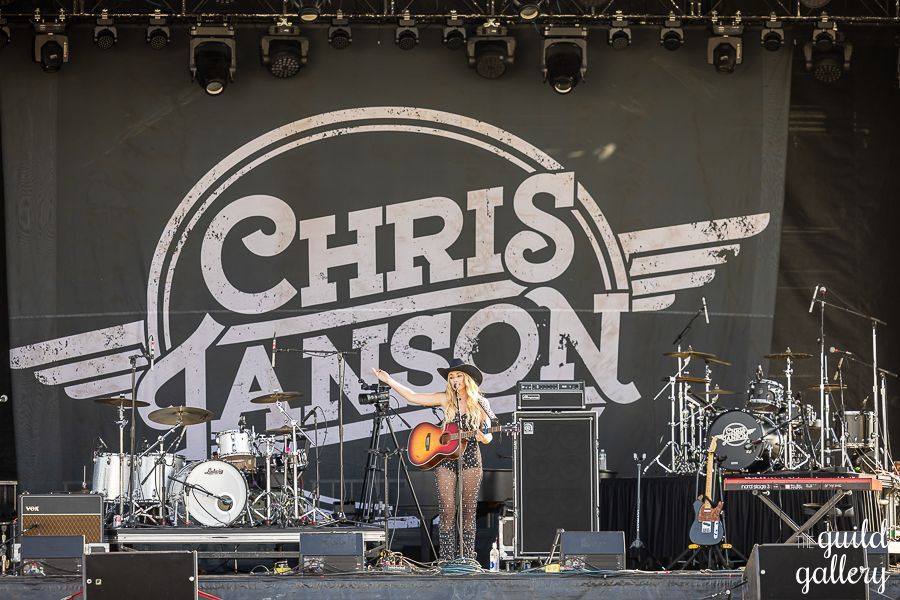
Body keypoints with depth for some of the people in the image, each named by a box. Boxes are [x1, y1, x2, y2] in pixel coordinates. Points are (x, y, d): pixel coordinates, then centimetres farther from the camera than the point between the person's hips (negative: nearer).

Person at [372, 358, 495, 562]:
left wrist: (483, 436, -16)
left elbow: (488, 437, 8)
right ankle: (447, 560, -2)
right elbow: (412, 397, 5)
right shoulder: (446, 399, 6)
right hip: (445, 459, 1)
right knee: (447, 511, -5)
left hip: (470, 460, -1)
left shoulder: (480, 403, 4)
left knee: (468, 511, 1)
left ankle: (467, 559, 6)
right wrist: (389, 381, 1)